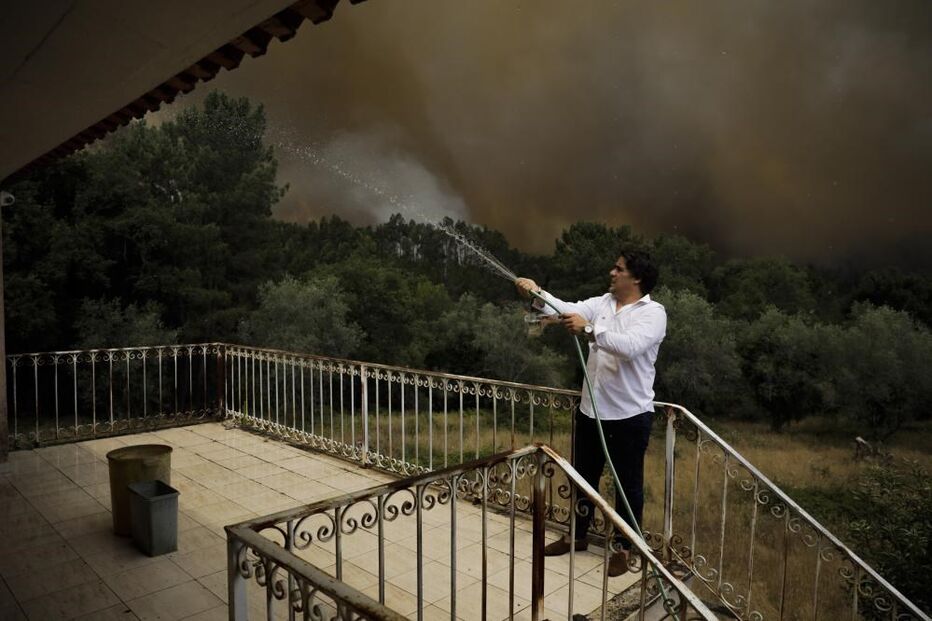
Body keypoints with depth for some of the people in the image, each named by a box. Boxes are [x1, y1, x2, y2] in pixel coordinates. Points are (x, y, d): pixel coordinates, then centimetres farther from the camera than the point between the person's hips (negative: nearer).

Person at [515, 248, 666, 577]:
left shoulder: (653, 313, -13)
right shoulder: (602, 303, 6)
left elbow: (630, 346, -31)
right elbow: (568, 310, -7)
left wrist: (588, 329, -36)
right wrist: (537, 294, -21)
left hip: (630, 415, -6)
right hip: (591, 409, 6)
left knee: (628, 484, 11)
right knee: (583, 476, 18)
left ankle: (623, 548, 28)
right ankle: (577, 536, 37)